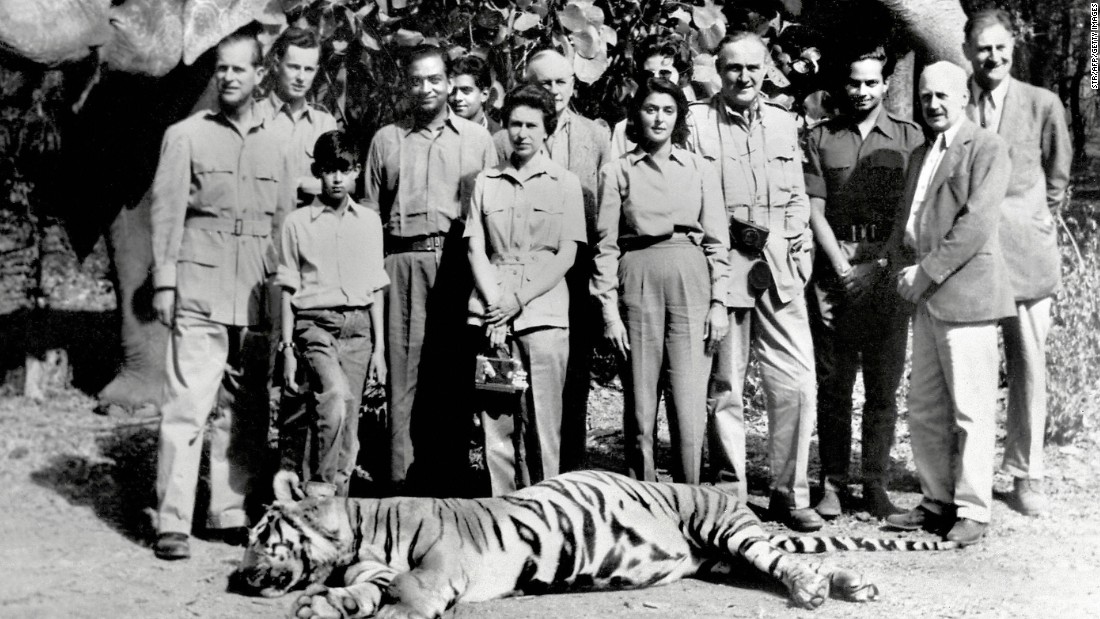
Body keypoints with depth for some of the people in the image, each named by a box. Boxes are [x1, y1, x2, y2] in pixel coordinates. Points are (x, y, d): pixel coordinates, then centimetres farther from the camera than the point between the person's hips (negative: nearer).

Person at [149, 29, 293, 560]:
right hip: (200, 293, -4)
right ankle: (172, 523, -5)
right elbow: (166, 212, 2)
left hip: (257, 297, 4)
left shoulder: (273, 143, 15)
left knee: (245, 411, 6)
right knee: (187, 406, -8)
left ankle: (231, 513, 15)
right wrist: (164, 282, -5)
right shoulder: (186, 136, 6)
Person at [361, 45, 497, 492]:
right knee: (403, 367, -2)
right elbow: (370, 212, 14)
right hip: (402, 260, 1)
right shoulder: (386, 139, 16)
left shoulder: (477, 138, 13)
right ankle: (401, 473, 0)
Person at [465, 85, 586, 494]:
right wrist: (494, 306, -7)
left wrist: (518, 301, -8)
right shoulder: (485, 182, 14)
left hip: (544, 312, -2)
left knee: (544, 425, -5)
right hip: (491, 312, 2)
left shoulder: (565, 183, 8)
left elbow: (566, 256, 1)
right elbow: (476, 250, 8)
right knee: (494, 422, 0)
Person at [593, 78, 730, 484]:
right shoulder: (617, 172, 9)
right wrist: (609, 308, -3)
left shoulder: (700, 169, 12)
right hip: (637, 280, 0)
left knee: (689, 405, -6)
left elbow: (717, 240, 10)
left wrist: (718, 302, 1)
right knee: (640, 405, 1)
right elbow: (606, 244, 5)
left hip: (690, 281, 1)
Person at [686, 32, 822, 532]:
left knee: (797, 384, -2)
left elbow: (798, 198, 18)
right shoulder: (696, 122, 1)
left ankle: (790, 492, 9)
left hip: (779, 270, 4)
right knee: (723, 388, 4)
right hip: (719, 268, -3)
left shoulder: (783, 124, 16)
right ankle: (728, 492, 16)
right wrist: (731, 229, -11)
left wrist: (782, 237, 3)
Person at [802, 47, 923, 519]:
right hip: (834, 271, 0)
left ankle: (875, 483, 10)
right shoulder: (820, 139, 8)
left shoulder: (909, 137, 8)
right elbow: (815, 212, 3)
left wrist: (887, 264, -7)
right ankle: (833, 483, 9)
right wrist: (842, 268, -6)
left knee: (884, 387, 1)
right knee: (833, 385, 2)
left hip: (888, 272, 0)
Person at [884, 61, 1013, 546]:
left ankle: (972, 512, 4)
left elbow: (976, 222, -14)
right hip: (927, 300, 8)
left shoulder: (987, 148, -4)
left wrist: (927, 273, -14)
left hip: (966, 294, -8)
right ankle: (938, 501, 21)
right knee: (924, 410, 11)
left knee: (970, 411, -4)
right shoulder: (920, 155, 21)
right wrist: (902, 266, 2)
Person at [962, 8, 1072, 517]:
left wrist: (1037, 223, 14)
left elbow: (1058, 177, 13)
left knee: (1028, 366, 3)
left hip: (1026, 251, 0)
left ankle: (1026, 474, 12)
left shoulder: (1042, 105, 3)